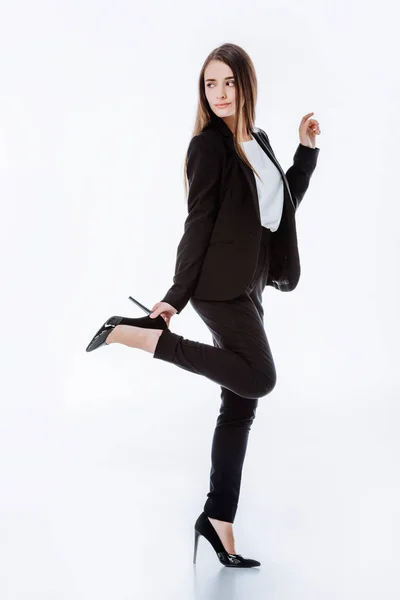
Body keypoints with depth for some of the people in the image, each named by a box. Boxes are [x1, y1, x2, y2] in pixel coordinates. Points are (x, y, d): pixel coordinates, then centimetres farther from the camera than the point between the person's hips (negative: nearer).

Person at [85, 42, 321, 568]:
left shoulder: (259, 142, 15)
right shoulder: (209, 145, -8)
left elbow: (285, 205, 22)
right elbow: (198, 224, -13)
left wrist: (307, 149, 16)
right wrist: (177, 297, -15)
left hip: (247, 286, 8)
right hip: (220, 283, -8)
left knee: (240, 405, 6)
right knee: (259, 377, -23)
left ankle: (217, 519, 12)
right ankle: (137, 333, -15)